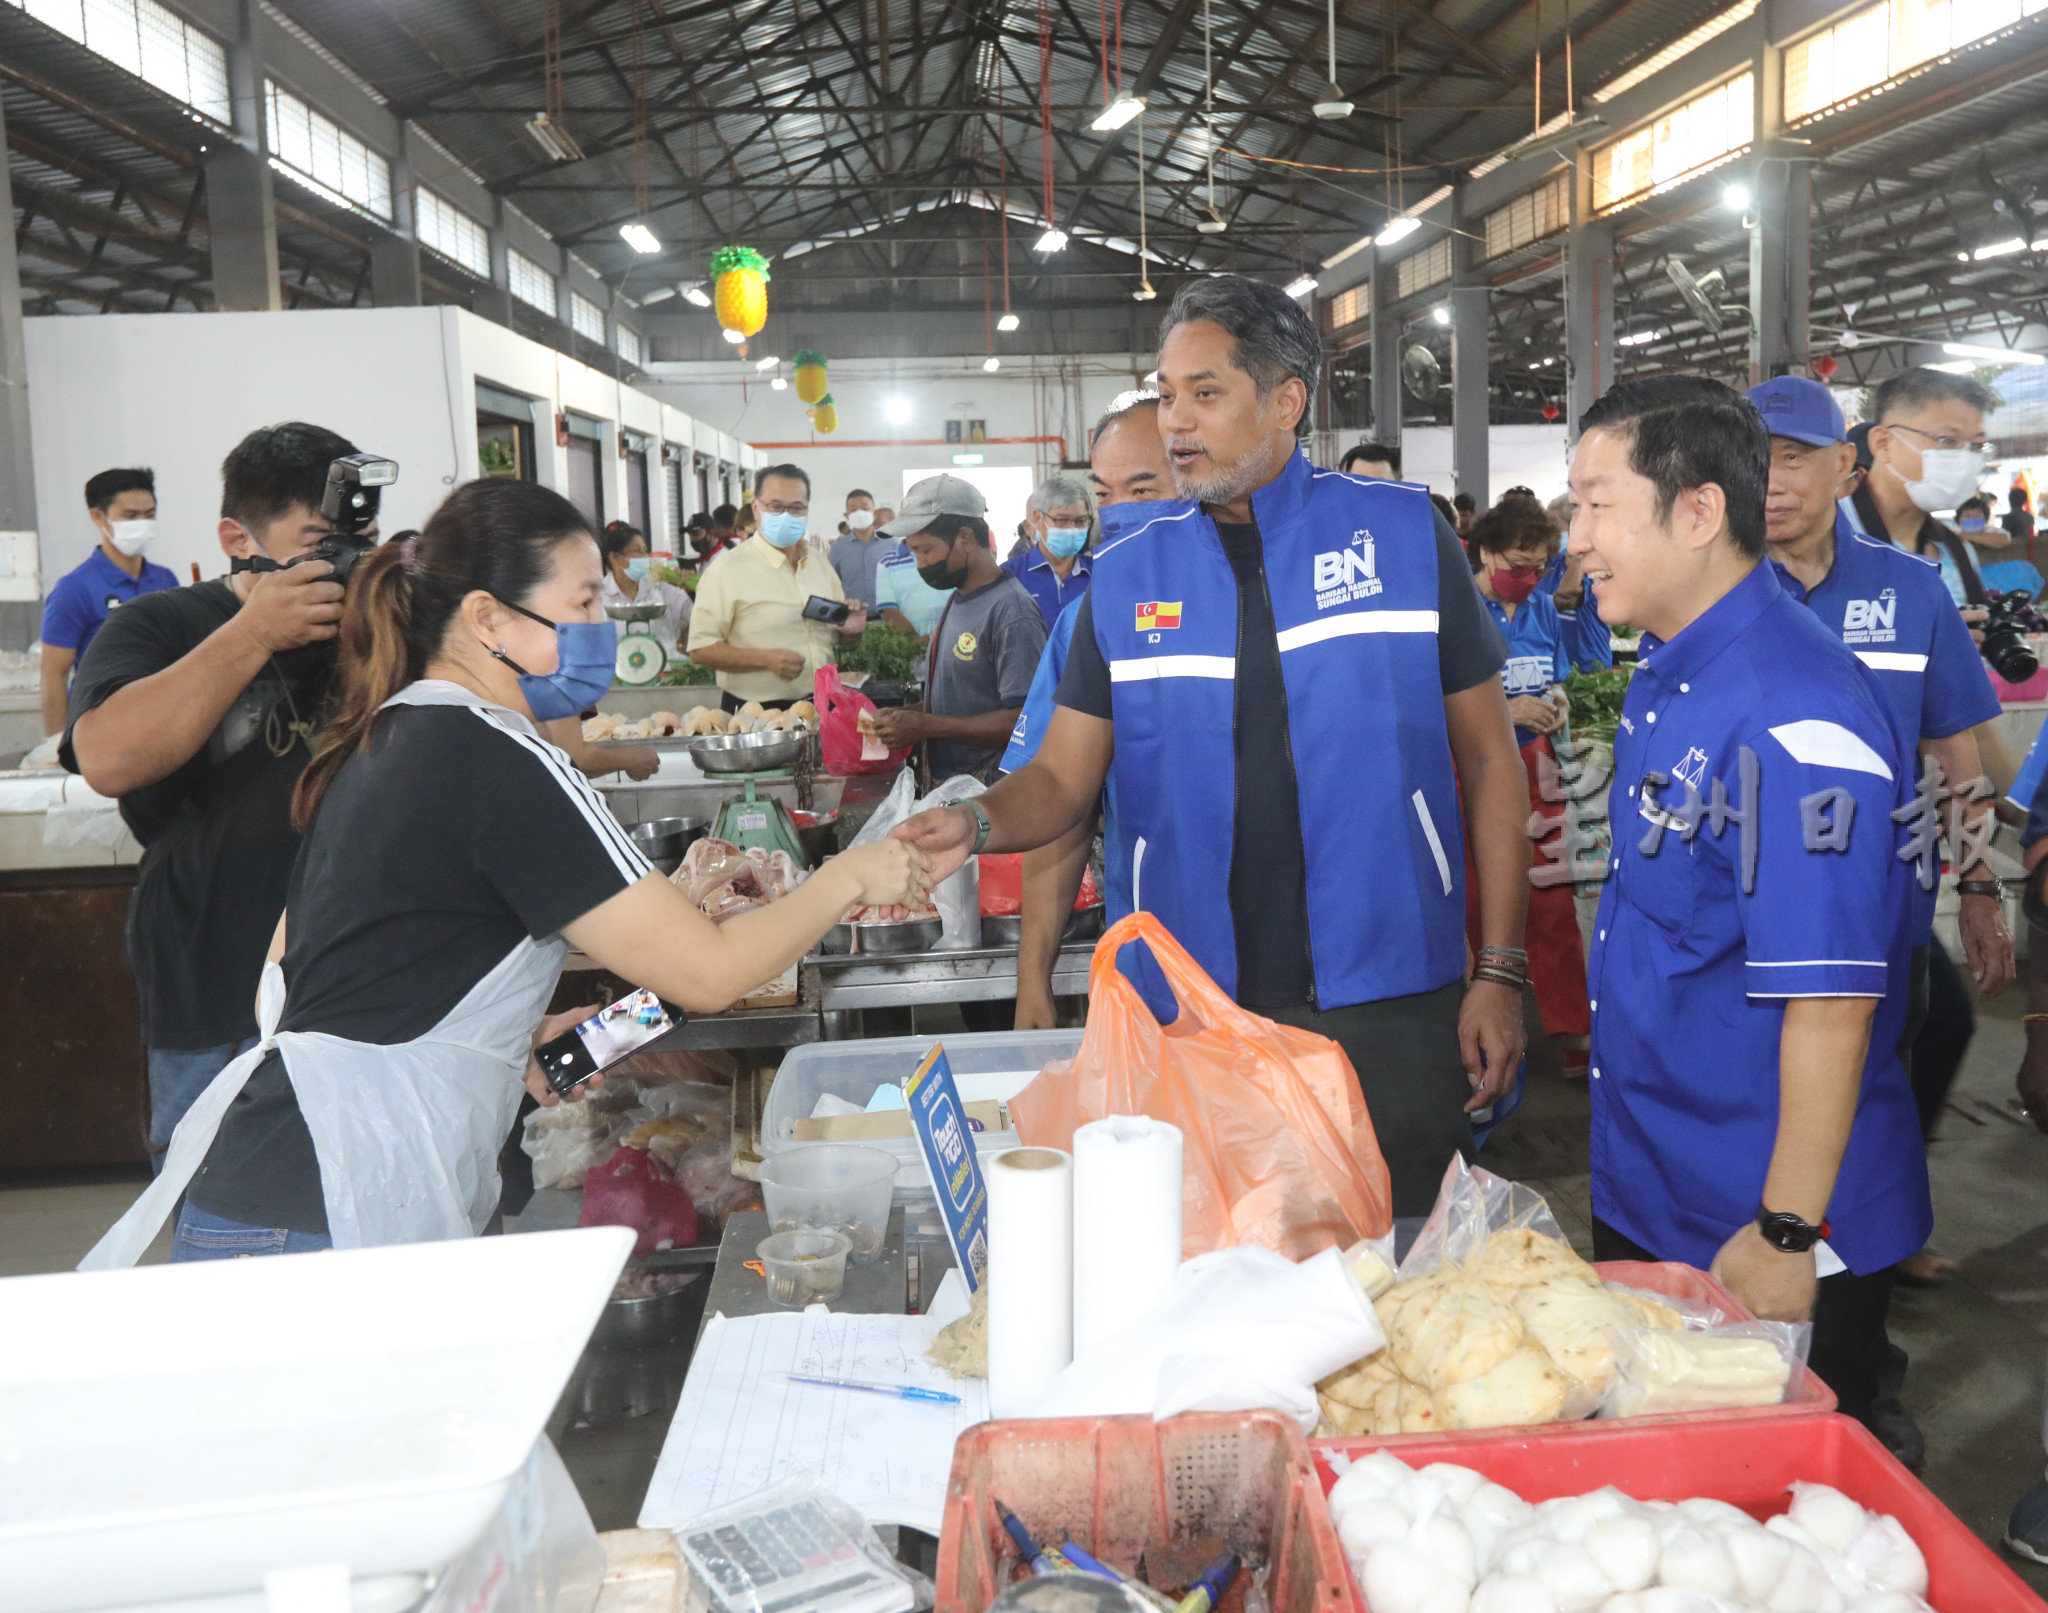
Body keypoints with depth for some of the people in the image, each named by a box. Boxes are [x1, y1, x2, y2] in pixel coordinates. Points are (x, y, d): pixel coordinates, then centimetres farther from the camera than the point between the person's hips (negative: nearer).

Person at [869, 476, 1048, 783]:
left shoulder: (1012, 612, -15)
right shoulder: (957, 599, 15)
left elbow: (1025, 719, -21)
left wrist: (926, 725, -18)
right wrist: (906, 713, 5)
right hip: (943, 781, 8)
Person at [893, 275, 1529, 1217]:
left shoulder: (1407, 536, 1)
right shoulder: (1126, 578, 6)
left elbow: (1488, 758, 3)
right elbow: (1063, 776, 6)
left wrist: (1500, 971, -2)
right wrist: (976, 824, -16)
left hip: (1389, 1002, -1)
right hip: (1190, 1009, 2)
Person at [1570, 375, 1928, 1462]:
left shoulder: (1794, 719, -26)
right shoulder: (1666, 675, 5)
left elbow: (1830, 1003, -26)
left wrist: (1787, 1233, -22)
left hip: (1769, 1245, -9)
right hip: (1646, 1205, 9)